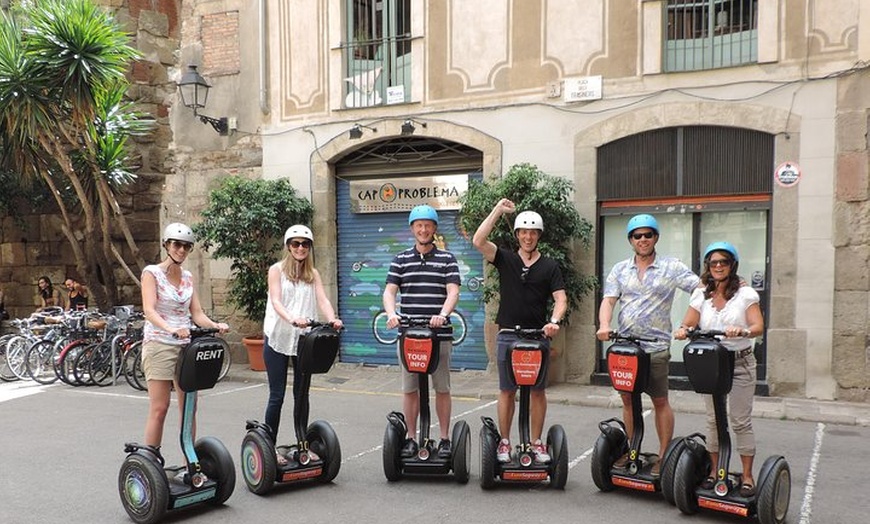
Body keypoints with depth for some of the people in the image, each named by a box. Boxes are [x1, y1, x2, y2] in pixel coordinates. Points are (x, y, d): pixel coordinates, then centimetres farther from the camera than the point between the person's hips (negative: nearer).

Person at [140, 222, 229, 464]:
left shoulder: (188, 277, 13)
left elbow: (197, 313, 8)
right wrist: (171, 329, -35)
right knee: (159, 408, -6)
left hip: (185, 345, 5)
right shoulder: (152, 272, -3)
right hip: (159, 344, -5)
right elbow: (149, 309, -17)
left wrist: (215, 325, -13)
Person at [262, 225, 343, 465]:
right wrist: (292, 319, -35)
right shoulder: (277, 270, -1)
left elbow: (322, 300, -4)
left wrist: (332, 319, -26)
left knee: (302, 394, 8)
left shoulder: (313, 274, 10)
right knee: (277, 395, 0)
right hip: (278, 338, -3)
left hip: (304, 339, 3)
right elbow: (276, 301, -15)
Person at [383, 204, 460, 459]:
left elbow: (453, 292, -5)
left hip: (439, 333, -1)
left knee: (442, 388, 4)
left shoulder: (447, 259, 6)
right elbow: (389, 291, 2)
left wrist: (442, 314, -23)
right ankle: (411, 438, 16)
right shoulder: (401, 260, 11)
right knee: (409, 388, 7)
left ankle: (445, 439, 13)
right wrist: (391, 314, -18)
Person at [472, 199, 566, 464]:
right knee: (507, 391, 5)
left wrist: (554, 321, -21)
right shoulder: (505, 259, 6)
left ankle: (536, 442, 16)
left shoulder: (550, 266, 7)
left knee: (538, 391, 6)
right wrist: (497, 211, -8)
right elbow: (478, 241, -9)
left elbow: (560, 298, -1)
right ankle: (504, 442, 14)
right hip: (508, 335, 0)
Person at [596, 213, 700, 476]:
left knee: (660, 401, 3)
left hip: (656, 346, -4)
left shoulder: (671, 267, 1)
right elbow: (608, 300, 2)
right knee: (628, 398, 12)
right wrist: (604, 326, -15)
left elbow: (701, 287, -6)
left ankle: (664, 455, 13)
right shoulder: (620, 270, 10)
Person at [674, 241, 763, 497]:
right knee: (713, 419, 10)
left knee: (741, 421, -1)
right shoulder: (701, 295, 7)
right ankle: (715, 470, 21)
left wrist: (742, 331, -33)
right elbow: (689, 324, 1)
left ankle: (747, 476, 9)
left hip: (740, 363, -3)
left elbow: (758, 326, -12)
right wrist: (682, 331, -22)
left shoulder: (745, 293, -3)